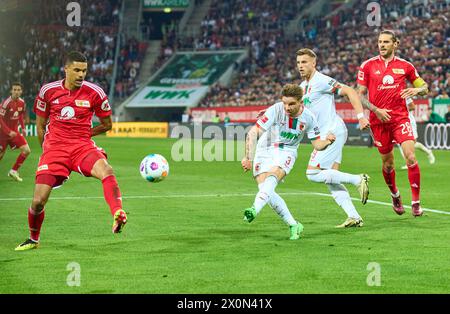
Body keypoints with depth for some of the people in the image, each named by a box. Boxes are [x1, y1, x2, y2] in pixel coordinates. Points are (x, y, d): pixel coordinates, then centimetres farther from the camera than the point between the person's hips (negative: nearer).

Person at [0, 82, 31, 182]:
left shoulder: (21, 102, 0)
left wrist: (23, 128, 7)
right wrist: (9, 132, -23)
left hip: (14, 131, 6)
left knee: (27, 150, -5)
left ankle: (14, 171, 8)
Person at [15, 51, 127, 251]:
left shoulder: (94, 93, -3)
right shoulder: (48, 91, 1)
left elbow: (107, 124, 11)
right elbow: (40, 125, 14)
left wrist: (85, 133, 7)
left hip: (83, 146, 0)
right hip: (54, 147, 1)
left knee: (106, 170, -34)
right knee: (38, 201, -6)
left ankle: (117, 217, -49)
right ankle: (33, 240, 22)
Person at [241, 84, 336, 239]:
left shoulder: (308, 117, -10)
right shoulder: (276, 110, -20)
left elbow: (317, 144, 2)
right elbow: (253, 132, -22)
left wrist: (327, 141, -21)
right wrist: (248, 158, -30)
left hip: (287, 152, 0)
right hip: (265, 151, 0)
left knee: (272, 176, -32)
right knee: (264, 188, -17)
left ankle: (254, 209, -50)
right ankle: (293, 225, -6)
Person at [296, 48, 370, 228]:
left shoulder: (322, 81, -10)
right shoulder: (303, 86, 18)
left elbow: (350, 92, -15)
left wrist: (361, 117, -22)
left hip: (333, 131, -9)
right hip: (325, 135, 9)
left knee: (313, 174, -14)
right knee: (330, 181, 3)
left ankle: (358, 180, -9)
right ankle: (354, 217, 0)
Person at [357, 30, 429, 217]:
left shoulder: (405, 66, 5)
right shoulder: (368, 66, 2)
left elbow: (424, 87, 13)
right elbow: (360, 95, 3)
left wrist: (416, 90, -10)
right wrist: (375, 110, -13)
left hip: (401, 118, 0)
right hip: (379, 120, 0)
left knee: (410, 157, -16)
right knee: (387, 163, 9)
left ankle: (416, 202, -7)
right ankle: (395, 195, 36)